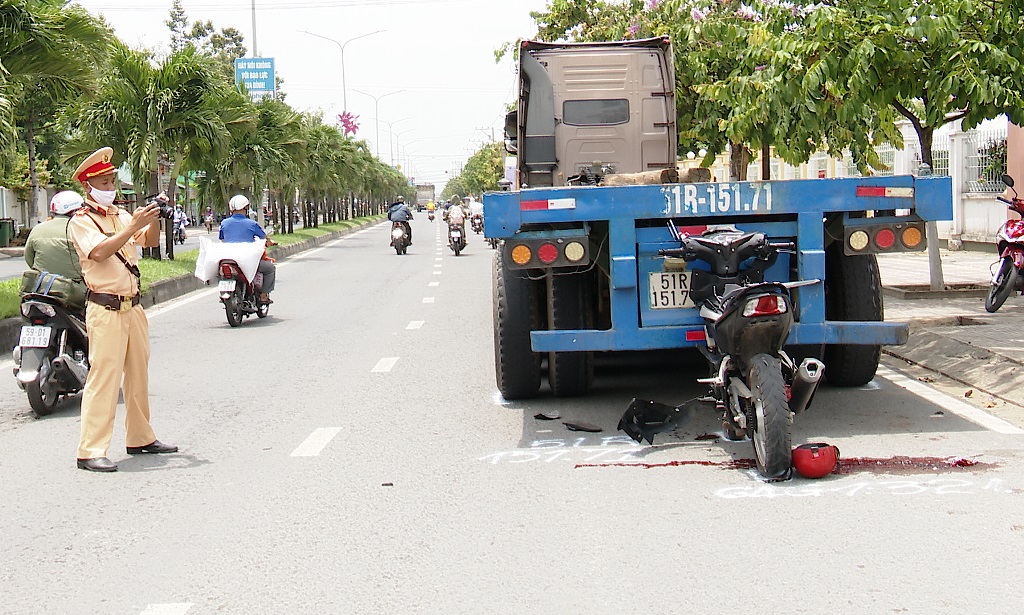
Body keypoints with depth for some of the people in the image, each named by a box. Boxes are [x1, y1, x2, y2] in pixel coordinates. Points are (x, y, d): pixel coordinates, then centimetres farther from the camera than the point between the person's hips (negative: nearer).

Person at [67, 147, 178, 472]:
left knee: (138, 373, 13)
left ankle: (140, 438, 24)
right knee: (103, 377, -11)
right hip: (105, 309, -7)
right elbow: (100, 252, -21)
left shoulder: (121, 215, 16)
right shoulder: (81, 221, -5)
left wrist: (155, 216, -8)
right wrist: (133, 226, -25)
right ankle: (90, 451, -11)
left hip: (133, 306, 7)